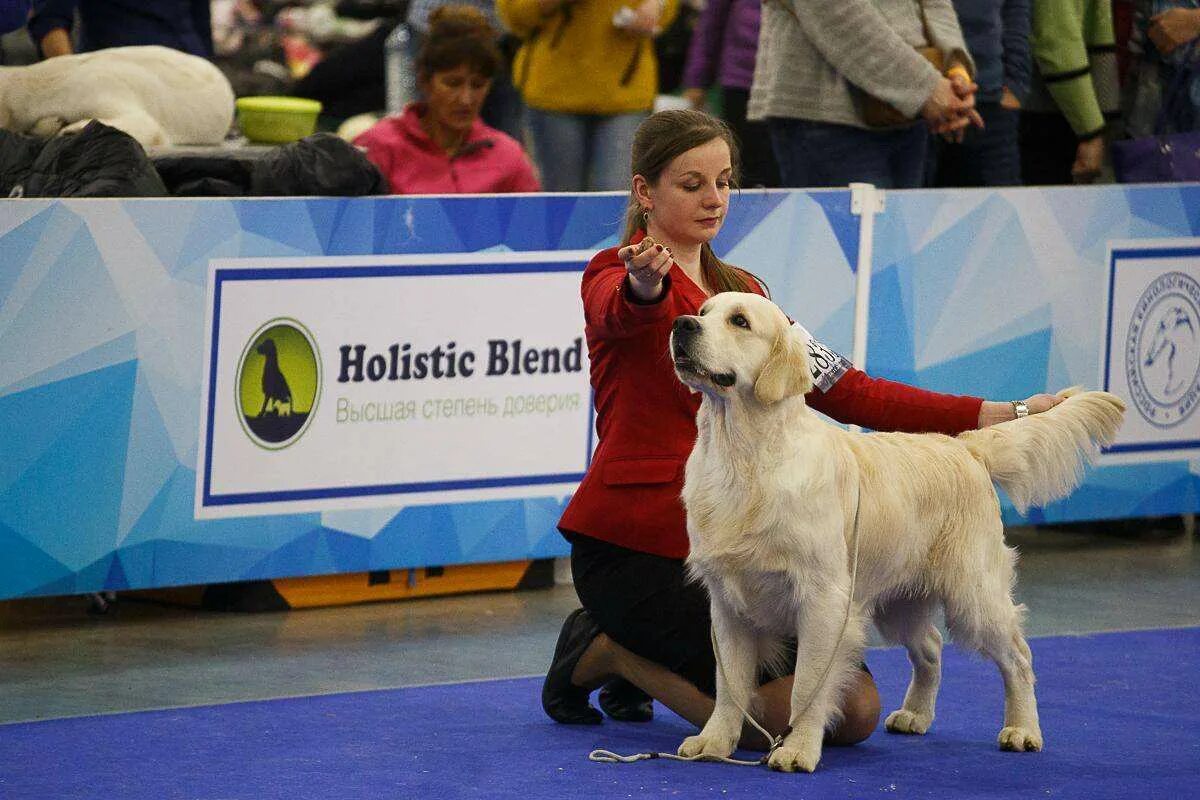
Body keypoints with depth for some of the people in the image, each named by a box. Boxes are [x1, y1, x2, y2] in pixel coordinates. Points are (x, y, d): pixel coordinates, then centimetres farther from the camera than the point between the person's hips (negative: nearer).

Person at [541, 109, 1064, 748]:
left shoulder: (741, 290, 17)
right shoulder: (618, 276, -5)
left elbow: (841, 387, 11)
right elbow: (621, 313, -31)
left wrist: (994, 416, 3)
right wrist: (645, 286, -57)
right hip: (635, 543, -7)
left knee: (856, 711, -5)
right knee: (782, 712, -21)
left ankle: (638, 659, 14)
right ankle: (602, 652, 4)